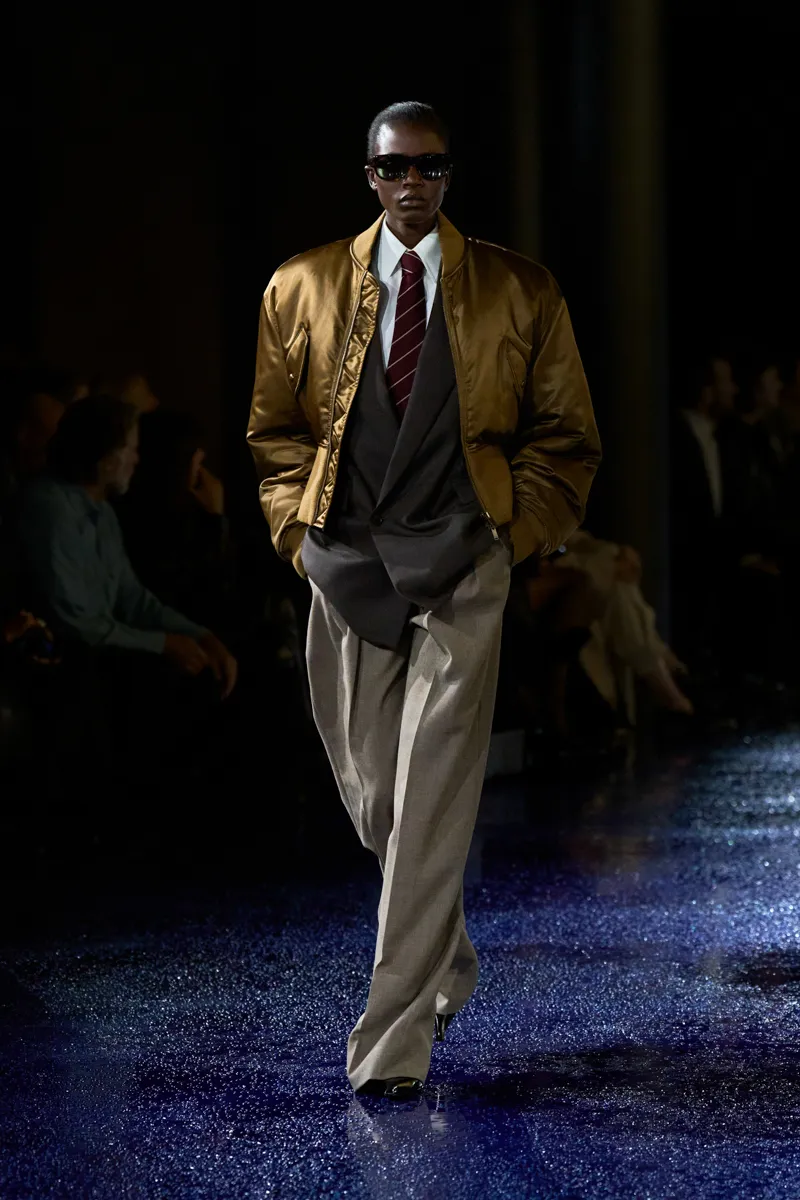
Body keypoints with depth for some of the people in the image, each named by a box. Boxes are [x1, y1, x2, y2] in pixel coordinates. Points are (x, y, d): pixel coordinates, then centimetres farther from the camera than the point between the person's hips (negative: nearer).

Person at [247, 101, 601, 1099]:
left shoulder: (520, 293, 5)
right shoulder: (302, 289, 9)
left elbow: (565, 437, 10)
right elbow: (273, 429, 17)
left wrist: (514, 533, -1)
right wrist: (298, 530, 4)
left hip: (460, 573, -3)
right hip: (347, 568, 3)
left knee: (431, 805, -11)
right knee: (371, 796, 9)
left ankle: (394, 1045, -8)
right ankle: (446, 968, 35)